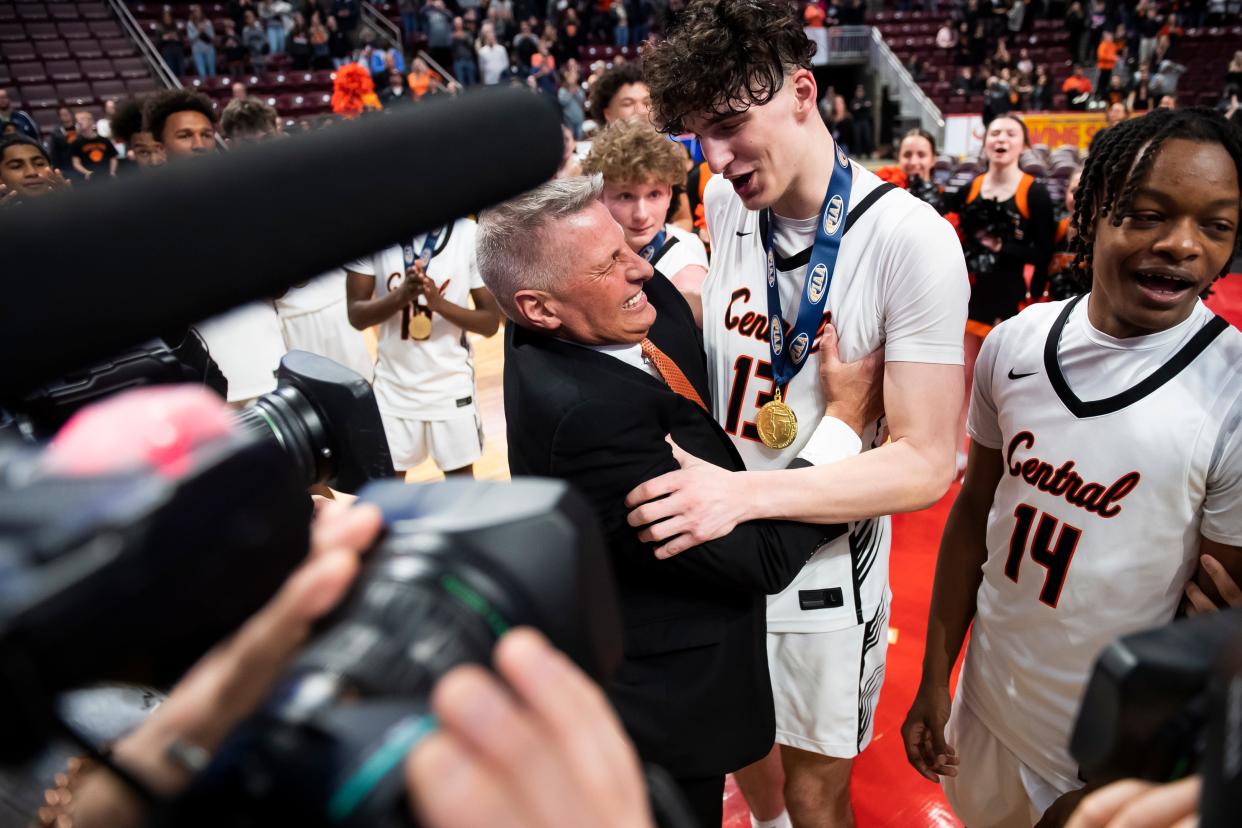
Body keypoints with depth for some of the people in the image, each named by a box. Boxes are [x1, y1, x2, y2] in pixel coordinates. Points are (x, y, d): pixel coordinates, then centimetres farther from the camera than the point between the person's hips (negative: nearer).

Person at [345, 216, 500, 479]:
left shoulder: (469, 234, -12)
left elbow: (491, 322, -9)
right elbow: (356, 315, -8)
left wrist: (439, 302, -27)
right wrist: (401, 295, -28)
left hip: (451, 383, -1)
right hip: (394, 384, 2)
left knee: (460, 471, 14)